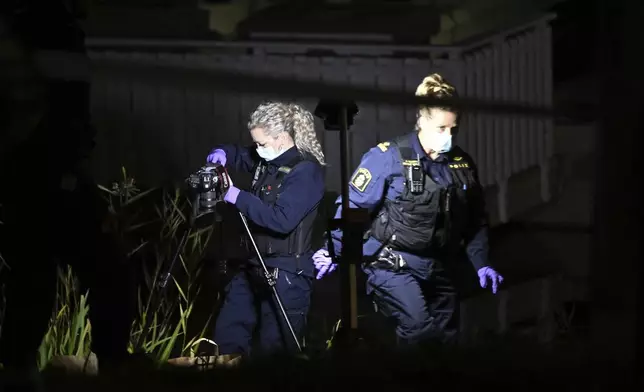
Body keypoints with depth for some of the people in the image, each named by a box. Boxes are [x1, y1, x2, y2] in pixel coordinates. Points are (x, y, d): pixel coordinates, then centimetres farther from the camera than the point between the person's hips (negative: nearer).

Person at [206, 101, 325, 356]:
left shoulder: (305, 171, -16)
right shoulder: (266, 160, 8)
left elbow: (282, 220, -26)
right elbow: (241, 156, 30)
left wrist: (237, 197, -22)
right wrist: (223, 153, 6)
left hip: (286, 273, -9)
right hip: (254, 266, 9)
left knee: (275, 350, -4)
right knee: (227, 337, 13)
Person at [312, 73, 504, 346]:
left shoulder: (462, 164, 5)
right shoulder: (389, 157, -12)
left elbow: (476, 221, 17)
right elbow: (353, 204, -9)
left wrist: (481, 264, 10)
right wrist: (334, 251, -14)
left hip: (438, 270, 6)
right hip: (393, 265, -6)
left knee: (446, 338, 11)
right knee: (418, 328, -28)